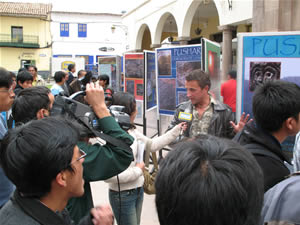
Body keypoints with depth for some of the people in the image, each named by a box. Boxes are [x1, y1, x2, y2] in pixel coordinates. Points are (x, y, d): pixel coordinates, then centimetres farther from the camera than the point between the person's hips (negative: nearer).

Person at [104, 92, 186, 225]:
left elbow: (152, 145, 10)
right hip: (123, 195, -8)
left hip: (138, 189, 8)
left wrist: (175, 131, 7)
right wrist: (137, 170, -18)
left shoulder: (132, 131, -1)